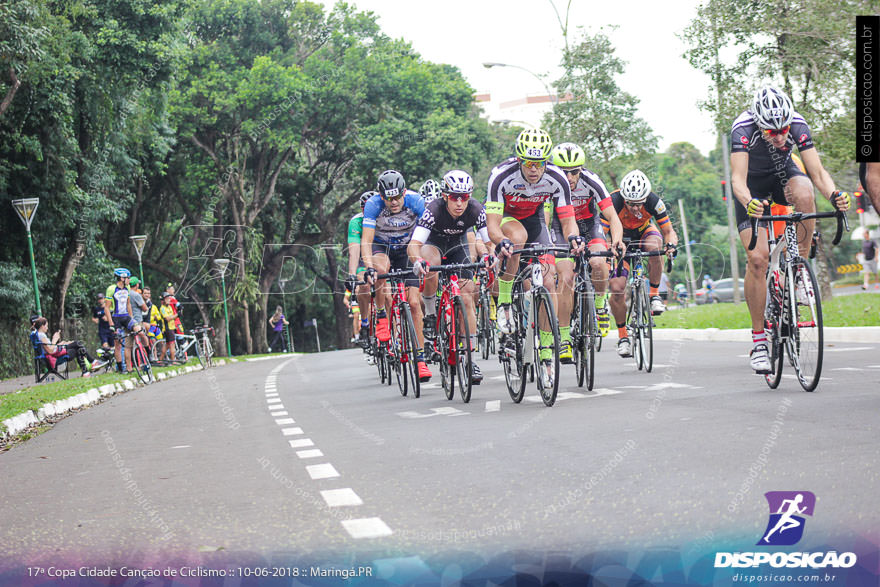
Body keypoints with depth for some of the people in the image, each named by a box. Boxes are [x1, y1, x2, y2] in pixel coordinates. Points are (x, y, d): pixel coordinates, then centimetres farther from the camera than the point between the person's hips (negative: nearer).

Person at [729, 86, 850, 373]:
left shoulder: (798, 125, -26)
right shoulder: (743, 128, -32)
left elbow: (817, 172, -26)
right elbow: (738, 179, -40)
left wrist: (834, 194, -47)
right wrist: (749, 203, -61)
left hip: (783, 174, 2)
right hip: (752, 185, -2)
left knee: (804, 193, -36)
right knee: (757, 258, -18)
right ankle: (758, 340, -6)